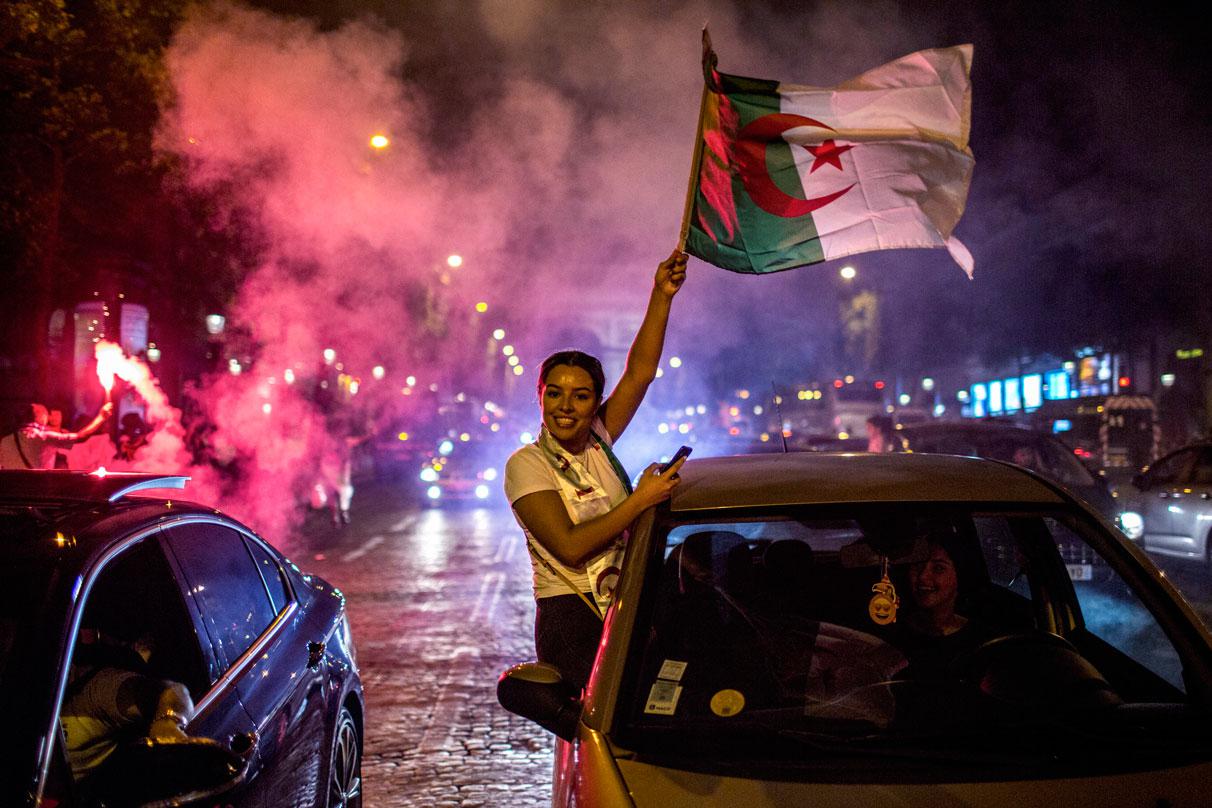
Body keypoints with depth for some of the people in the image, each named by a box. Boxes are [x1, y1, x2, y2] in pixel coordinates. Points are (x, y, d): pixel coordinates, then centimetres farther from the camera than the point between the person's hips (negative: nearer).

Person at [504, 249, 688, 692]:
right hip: (572, 620, -5)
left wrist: (661, 295, -7)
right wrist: (642, 499, -16)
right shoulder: (527, 464, -8)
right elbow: (569, 547, -18)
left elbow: (639, 373, 1)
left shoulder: (597, 443, 8)